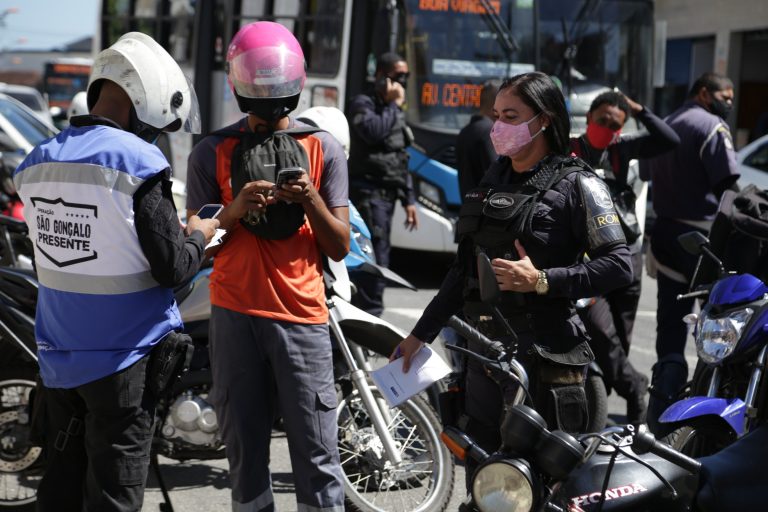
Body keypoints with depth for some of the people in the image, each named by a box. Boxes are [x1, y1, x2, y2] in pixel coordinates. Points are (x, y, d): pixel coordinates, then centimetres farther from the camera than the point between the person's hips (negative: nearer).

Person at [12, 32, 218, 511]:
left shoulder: (37, 161, 3)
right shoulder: (139, 162, -17)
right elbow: (172, 267, -17)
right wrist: (199, 236, 5)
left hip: (58, 359, 6)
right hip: (123, 358, -6)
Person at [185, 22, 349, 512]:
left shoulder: (323, 148, 6)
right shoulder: (213, 152, 6)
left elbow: (339, 247, 5)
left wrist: (311, 201, -13)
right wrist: (235, 210, -13)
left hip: (302, 314, -1)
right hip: (234, 314, 1)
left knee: (317, 453, -3)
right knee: (245, 450, 6)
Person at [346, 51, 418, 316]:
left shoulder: (394, 110, 22)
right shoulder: (362, 104, -6)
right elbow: (373, 131, -28)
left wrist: (408, 198, 21)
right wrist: (393, 105, -14)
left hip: (386, 193, 9)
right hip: (368, 192, -9)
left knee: (376, 259, 10)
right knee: (376, 262, -14)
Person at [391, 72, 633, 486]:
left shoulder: (576, 185, -4)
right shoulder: (494, 180, 17)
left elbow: (619, 267, -13)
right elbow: (465, 269, 22)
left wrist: (542, 280, -20)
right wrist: (421, 334, 22)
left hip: (544, 360, -7)